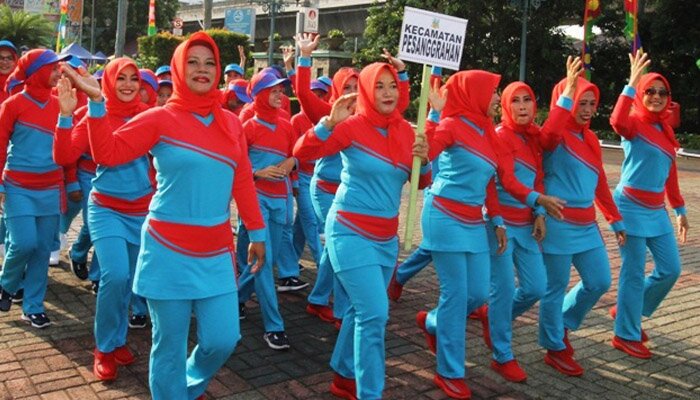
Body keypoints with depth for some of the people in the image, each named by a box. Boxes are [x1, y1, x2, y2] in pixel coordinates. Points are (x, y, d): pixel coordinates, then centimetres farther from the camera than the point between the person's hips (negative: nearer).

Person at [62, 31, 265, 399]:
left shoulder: (231, 123, 6)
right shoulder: (160, 118, -5)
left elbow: (243, 182, 9)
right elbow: (108, 153, -8)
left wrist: (256, 232, 10)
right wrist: (96, 103, -17)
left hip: (216, 252, 4)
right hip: (168, 250, -3)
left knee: (223, 340, 5)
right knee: (170, 346, 6)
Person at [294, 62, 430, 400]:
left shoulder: (405, 130, 5)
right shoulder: (352, 126, -11)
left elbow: (420, 183, 12)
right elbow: (302, 153, -16)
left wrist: (423, 160, -8)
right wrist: (330, 122, -26)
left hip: (387, 236, 6)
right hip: (350, 233, -6)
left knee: (361, 310, 15)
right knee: (375, 313, -10)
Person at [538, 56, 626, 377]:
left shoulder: (591, 140, 13)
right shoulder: (553, 136, -9)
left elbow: (600, 184, 18)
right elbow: (549, 134, -36)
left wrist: (616, 221, 18)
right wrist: (568, 91, -38)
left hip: (586, 224, 8)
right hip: (558, 224, -7)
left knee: (599, 282, 11)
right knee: (556, 287, 2)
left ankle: (564, 323, 34)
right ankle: (555, 349, 19)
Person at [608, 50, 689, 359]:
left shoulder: (664, 128, 13)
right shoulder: (634, 122, -8)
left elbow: (670, 172, 18)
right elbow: (617, 122, -35)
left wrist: (680, 209, 19)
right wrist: (631, 83, -33)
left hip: (656, 209, 8)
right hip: (632, 206, -8)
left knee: (670, 268, 10)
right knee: (634, 272, -2)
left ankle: (627, 311, 29)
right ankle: (626, 335, 12)